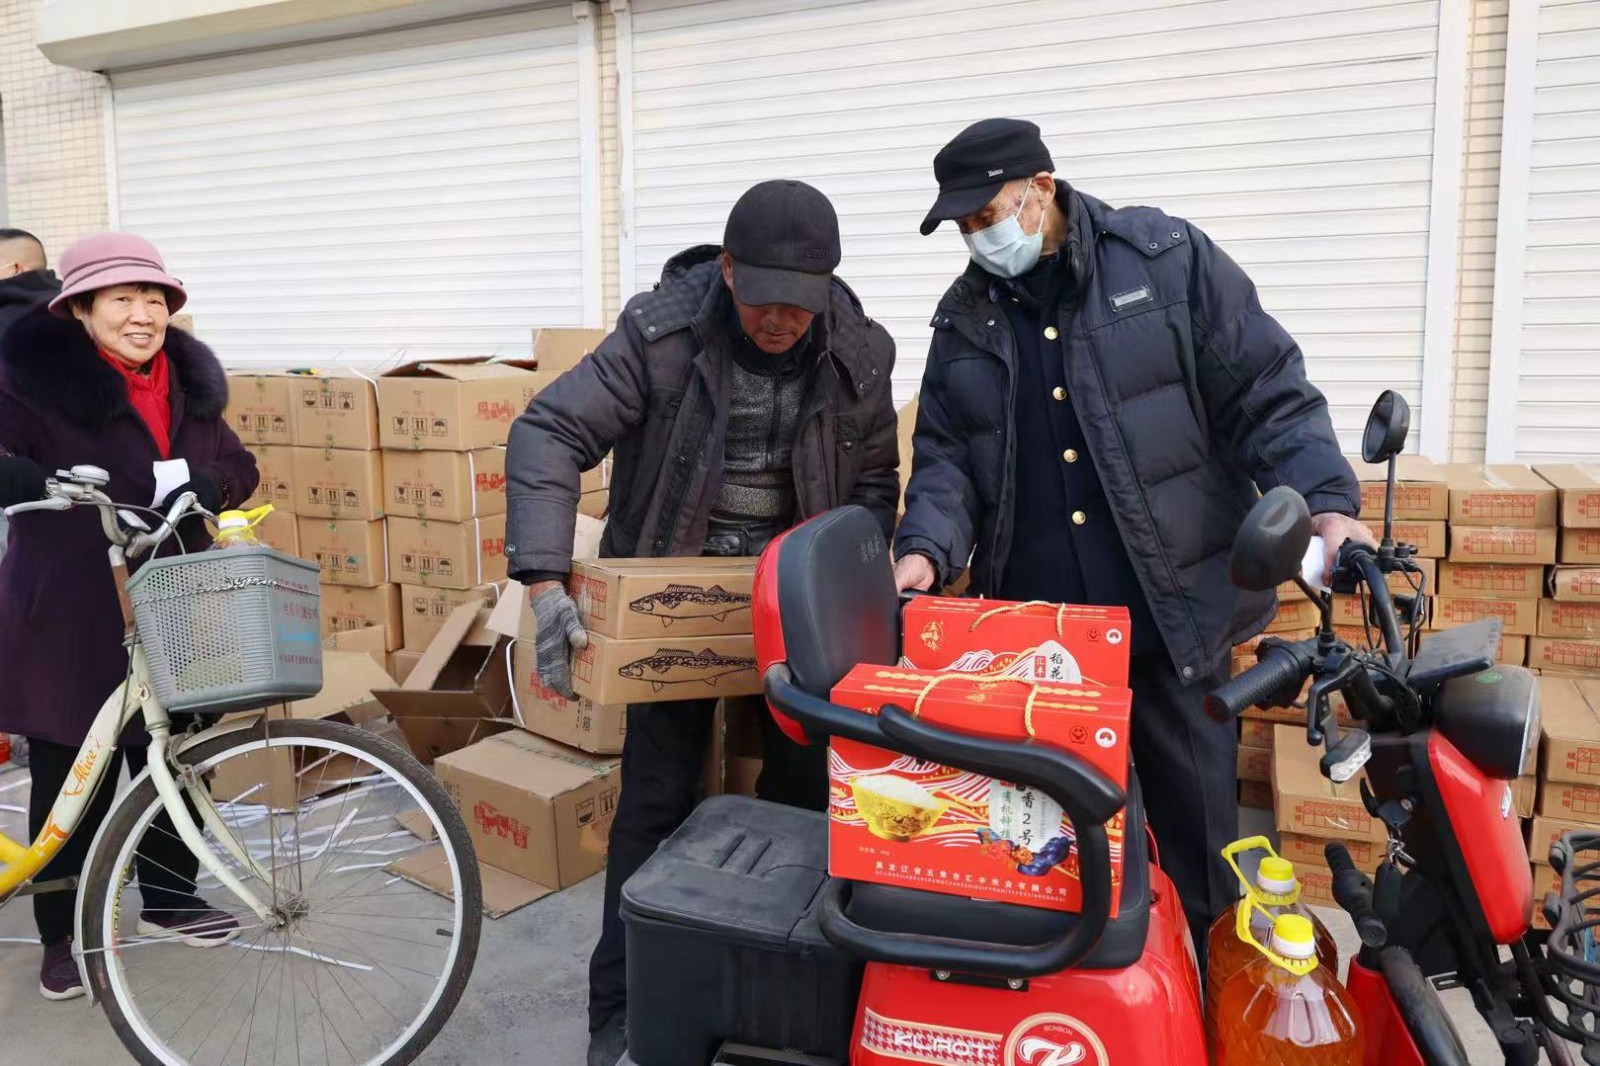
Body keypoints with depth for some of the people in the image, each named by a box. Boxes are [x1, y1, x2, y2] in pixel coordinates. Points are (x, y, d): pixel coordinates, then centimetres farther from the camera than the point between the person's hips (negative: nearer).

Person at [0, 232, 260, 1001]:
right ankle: (64, 933, 25)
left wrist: (203, 487, -11)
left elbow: (238, 466, 10)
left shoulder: (189, 384, 6)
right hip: (69, 616, -4)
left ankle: (168, 900, 34)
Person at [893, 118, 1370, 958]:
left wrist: (1325, 502, -16)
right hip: (1033, 636, 3)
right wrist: (928, 549, -9)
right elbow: (944, 453, 8)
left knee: (1198, 836, 11)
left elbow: (1267, 394, -2)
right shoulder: (965, 320, 10)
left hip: (1172, 620, -2)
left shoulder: (1169, 259, 0)